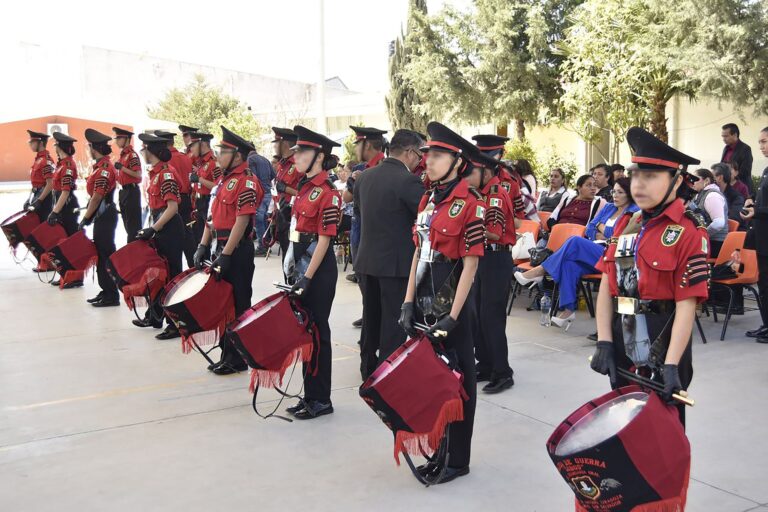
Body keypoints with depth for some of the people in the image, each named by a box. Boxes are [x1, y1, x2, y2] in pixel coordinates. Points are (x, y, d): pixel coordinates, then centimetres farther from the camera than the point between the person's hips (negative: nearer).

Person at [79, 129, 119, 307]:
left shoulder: (104, 169, -19)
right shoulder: (102, 166, 12)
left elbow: (96, 198, -20)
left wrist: (85, 219, -15)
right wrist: (88, 215, 17)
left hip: (105, 216, -10)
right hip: (102, 216, 10)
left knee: (105, 255, -4)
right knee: (100, 253, 14)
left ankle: (112, 295, 2)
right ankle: (106, 291, 23)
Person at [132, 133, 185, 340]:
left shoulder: (166, 173, -17)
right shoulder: (157, 172, 12)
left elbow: (173, 207, -22)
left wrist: (153, 229, -22)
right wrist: (151, 229, 16)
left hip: (169, 230, -10)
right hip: (161, 229, 10)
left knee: (171, 275, -5)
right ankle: (155, 316, 32)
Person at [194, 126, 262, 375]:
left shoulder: (246, 182, -15)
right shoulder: (225, 180, 14)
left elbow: (242, 222, -20)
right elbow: (213, 216, 17)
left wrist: (225, 255, -21)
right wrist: (203, 246, 10)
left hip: (237, 252, -9)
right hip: (222, 249, 9)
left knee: (238, 305, 0)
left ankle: (237, 359, 10)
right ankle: (227, 354, 25)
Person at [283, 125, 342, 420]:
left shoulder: (326, 193, -15)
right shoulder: (305, 188, 12)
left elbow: (324, 239, -17)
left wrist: (307, 277, -18)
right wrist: (295, 270, 16)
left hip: (319, 271, -9)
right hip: (301, 265, 9)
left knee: (317, 332, 0)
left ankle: (321, 400, 12)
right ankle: (310, 395, 25)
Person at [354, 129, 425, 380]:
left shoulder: (364, 176, 5)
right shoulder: (408, 181, -17)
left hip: (367, 258, 7)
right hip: (397, 262, -7)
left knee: (371, 315, 19)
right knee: (394, 320, 3)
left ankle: (368, 367, 30)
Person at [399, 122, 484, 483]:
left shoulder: (470, 204, -12)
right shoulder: (427, 200, 9)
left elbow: (470, 265, -14)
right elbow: (418, 254, 12)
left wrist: (452, 318, -17)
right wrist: (408, 303, 6)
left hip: (451, 306, -7)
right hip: (425, 304, 7)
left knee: (457, 381, 6)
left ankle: (458, 459, 20)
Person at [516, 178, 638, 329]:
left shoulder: (634, 212, 4)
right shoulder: (609, 207, 25)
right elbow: (589, 229, 20)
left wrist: (601, 227, 7)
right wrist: (600, 235, -1)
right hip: (593, 251, 6)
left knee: (575, 241, -30)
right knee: (570, 264, -29)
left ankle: (540, 271, -23)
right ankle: (568, 310, -32)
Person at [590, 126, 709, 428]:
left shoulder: (688, 233, -14)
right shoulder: (625, 226, 5)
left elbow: (686, 305, -18)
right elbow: (607, 288, 4)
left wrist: (671, 366, -23)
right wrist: (604, 343, -4)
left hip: (662, 346, -6)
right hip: (623, 343, 6)